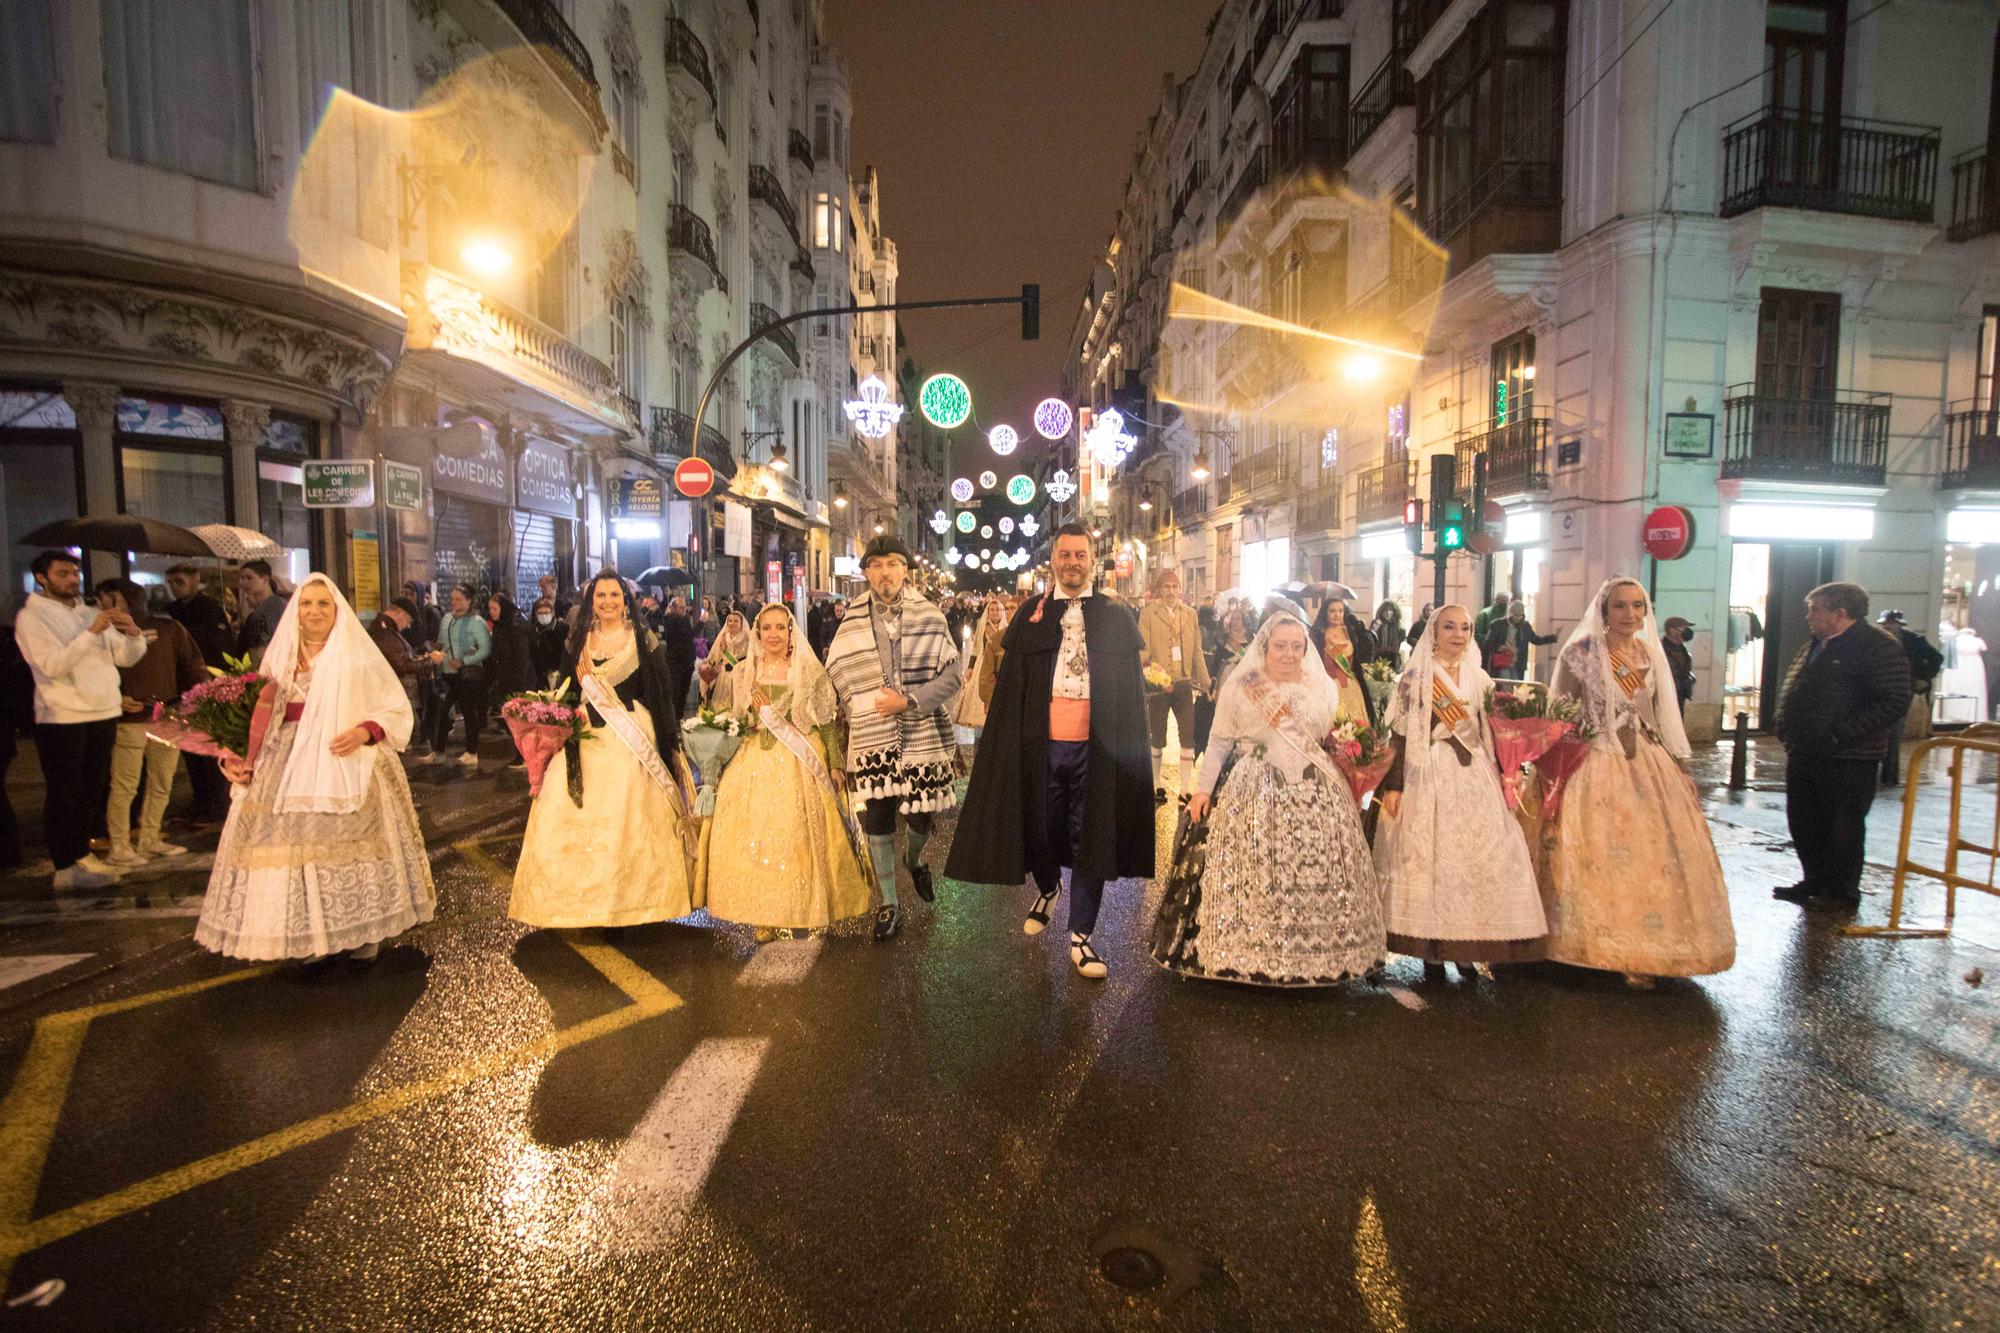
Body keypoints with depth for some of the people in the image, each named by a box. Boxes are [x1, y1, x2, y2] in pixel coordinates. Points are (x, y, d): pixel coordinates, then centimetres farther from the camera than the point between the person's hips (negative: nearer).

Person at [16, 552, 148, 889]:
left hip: (104, 714, 6)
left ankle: (81, 856, 23)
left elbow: (127, 658, 8)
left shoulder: (91, 613, 13)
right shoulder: (31, 617, -4)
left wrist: (132, 634, -12)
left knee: (91, 791, 12)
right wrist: (91, 633, -23)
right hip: (62, 719, -6)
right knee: (65, 795, 0)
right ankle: (66, 868, 5)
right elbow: (53, 665, -17)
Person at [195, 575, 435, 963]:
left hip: (345, 766, -4)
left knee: (347, 843, -6)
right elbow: (264, 719, 15)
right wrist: (245, 760, 3)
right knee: (299, 843, 1)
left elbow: (396, 709, -1)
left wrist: (365, 731, -18)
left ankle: (360, 932, 6)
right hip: (290, 769, 4)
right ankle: (312, 934, 12)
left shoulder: (358, 655, -1)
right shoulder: (283, 657, 12)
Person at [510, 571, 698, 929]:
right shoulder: (577, 641, 10)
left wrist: (669, 746, -6)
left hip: (633, 740, -3)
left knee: (629, 817, -3)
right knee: (574, 817, 0)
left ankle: (630, 899, 8)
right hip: (586, 739, 3)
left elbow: (662, 695, -2)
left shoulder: (643, 640, 0)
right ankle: (576, 899, 13)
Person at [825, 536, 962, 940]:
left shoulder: (930, 616, -1)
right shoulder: (852, 620, 2)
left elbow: (952, 673, -5)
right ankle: (888, 903, 21)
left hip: (924, 736, 0)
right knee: (877, 821, 4)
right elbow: (838, 670, 10)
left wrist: (909, 701, -15)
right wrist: (867, 705, 1)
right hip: (872, 739, 1)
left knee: (921, 817, 7)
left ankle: (913, 859, 43)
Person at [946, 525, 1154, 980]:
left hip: (1096, 747, -1)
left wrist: (1129, 746, -1)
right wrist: (1011, 743, -2)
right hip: (1041, 745, 1)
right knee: (1040, 828, 13)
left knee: (1090, 838, 4)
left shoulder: (1115, 618, 5)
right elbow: (1009, 684, 5)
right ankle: (1047, 889, 45)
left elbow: (1131, 689, 5)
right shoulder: (1030, 614, 6)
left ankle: (1081, 936, 16)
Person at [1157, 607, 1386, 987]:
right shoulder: (1240, 689, 2)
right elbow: (1218, 743, 2)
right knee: (1252, 879, -2)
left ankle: (1313, 957, 15)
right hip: (1255, 797, -2)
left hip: (1314, 799, 2)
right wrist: (1203, 789, -3)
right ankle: (1249, 956, 11)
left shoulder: (1322, 688, 9)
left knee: (1315, 879, 1)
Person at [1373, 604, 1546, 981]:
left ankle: (1465, 948, 12)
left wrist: (1501, 780, 10)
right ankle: (1432, 952, 7)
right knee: (1428, 857, -1)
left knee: (1478, 857, 2)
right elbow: (1401, 733, -6)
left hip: (1474, 776, 4)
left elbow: (1489, 734, 14)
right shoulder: (1415, 676, -1)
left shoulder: (1479, 678, 12)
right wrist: (1394, 785, -11)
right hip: (1429, 775, -4)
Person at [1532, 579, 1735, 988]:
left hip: (1648, 763, 5)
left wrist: (1680, 764, 12)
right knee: (1599, 854, -3)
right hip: (1596, 764, -5)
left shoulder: (1651, 654, 8)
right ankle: (1610, 950, 11)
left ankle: (1643, 950, 15)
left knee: (1655, 854, 4)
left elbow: (1665, 715, 15)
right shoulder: (1580, 653, -6)